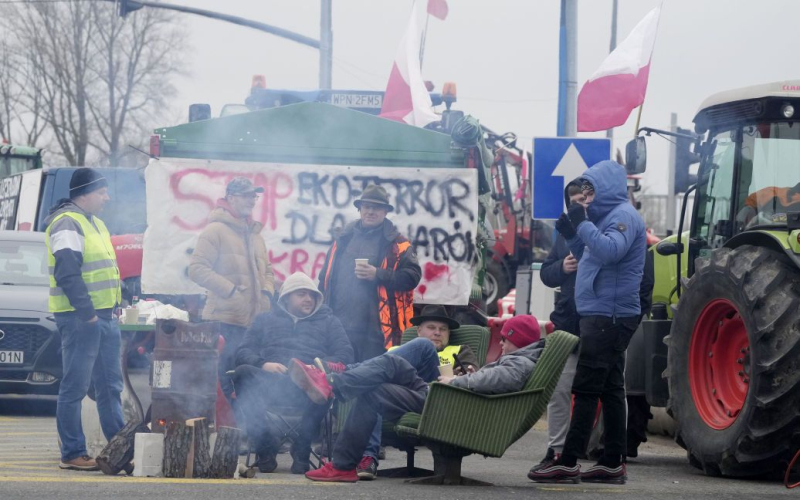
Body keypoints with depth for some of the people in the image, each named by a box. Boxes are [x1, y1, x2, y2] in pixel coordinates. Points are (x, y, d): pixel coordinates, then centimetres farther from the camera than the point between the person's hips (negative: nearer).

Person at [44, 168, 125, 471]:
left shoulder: (94, 223, 19)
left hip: (103, 315, 10)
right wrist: (85, 310, -24)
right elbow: (67, 273, -21)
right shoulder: (67, 224, -13)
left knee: (110, 385, 14)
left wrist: (115, 306, 18)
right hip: (80, 318, -10)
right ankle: (72, 454, -3)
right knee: (75, 386, -6)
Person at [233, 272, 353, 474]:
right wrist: (262, 364, -7)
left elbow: (345, 355, 13)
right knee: (243, 372, -33)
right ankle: (265, 446, -25)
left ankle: (302, 449, -23)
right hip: (268, 383, 1)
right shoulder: (265, 319, 32)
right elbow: (243, 352, 16)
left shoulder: (328, 321, 30)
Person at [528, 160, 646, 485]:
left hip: (610, 316, -10)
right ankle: (612, 463, 10)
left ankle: (568, 463, -12)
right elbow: (593, 258, 23)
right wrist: (571, 235, 9)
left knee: (586, 388, -11)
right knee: (609, 389, 9)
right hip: (604, 315, 10)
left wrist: (583, 223, -20)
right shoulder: (608, 216, 19)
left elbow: (611, 251, -29)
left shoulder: (623, 215, -12)